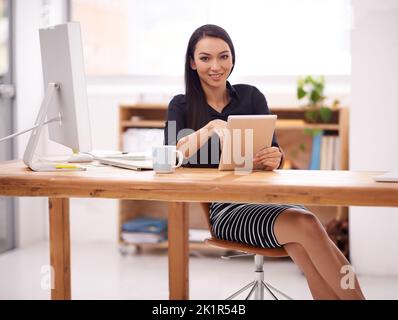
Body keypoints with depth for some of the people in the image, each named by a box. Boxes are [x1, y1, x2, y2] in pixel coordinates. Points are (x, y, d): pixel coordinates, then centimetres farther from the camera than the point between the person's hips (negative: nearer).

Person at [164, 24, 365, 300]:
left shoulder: (251, 96, 14)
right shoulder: (181, 106, 9)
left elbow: (274, 151, 6)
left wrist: (274, 158, -18)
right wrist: (213, 127, -23)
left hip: (265, 194, 2)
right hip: (225, 207, -2)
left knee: (303, 246, -33)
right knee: (305, 225, -31)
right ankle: (352, 294, -24)